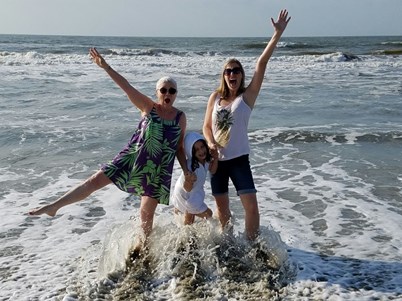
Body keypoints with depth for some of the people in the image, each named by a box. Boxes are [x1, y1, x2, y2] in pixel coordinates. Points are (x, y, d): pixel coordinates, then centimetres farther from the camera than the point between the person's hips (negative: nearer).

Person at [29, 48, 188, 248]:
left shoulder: (180, 117, -1)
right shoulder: (148, 107, -5)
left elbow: (180, 148, 6)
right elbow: (126, 87, -15)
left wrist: (186, 172, -3)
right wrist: (105, 67, -24)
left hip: (158, 170, 0)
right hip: (132, 159, 0)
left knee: (146, 212, 7)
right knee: (95, 181, -3)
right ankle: (54, 207, 8)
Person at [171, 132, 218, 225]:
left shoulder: (206, 159, -22)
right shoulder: (190, 166, -42)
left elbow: (212, 171, -1)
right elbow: (187, 188, -35)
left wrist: (215, 159, -17)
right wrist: (188, 181, -57)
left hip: (197, 191, 7)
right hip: (185, 196, -7)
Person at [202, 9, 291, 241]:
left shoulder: (247, 96, -6)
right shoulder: (215, 97, 3)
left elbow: (262, 63, -14)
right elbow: (207, 126, 9)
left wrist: (278, 34, -21)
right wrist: (211, 142, -14)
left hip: (238, 159, -3)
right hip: (217, 159, 3)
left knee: (251, 205, -13)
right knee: (222, 206, 14)